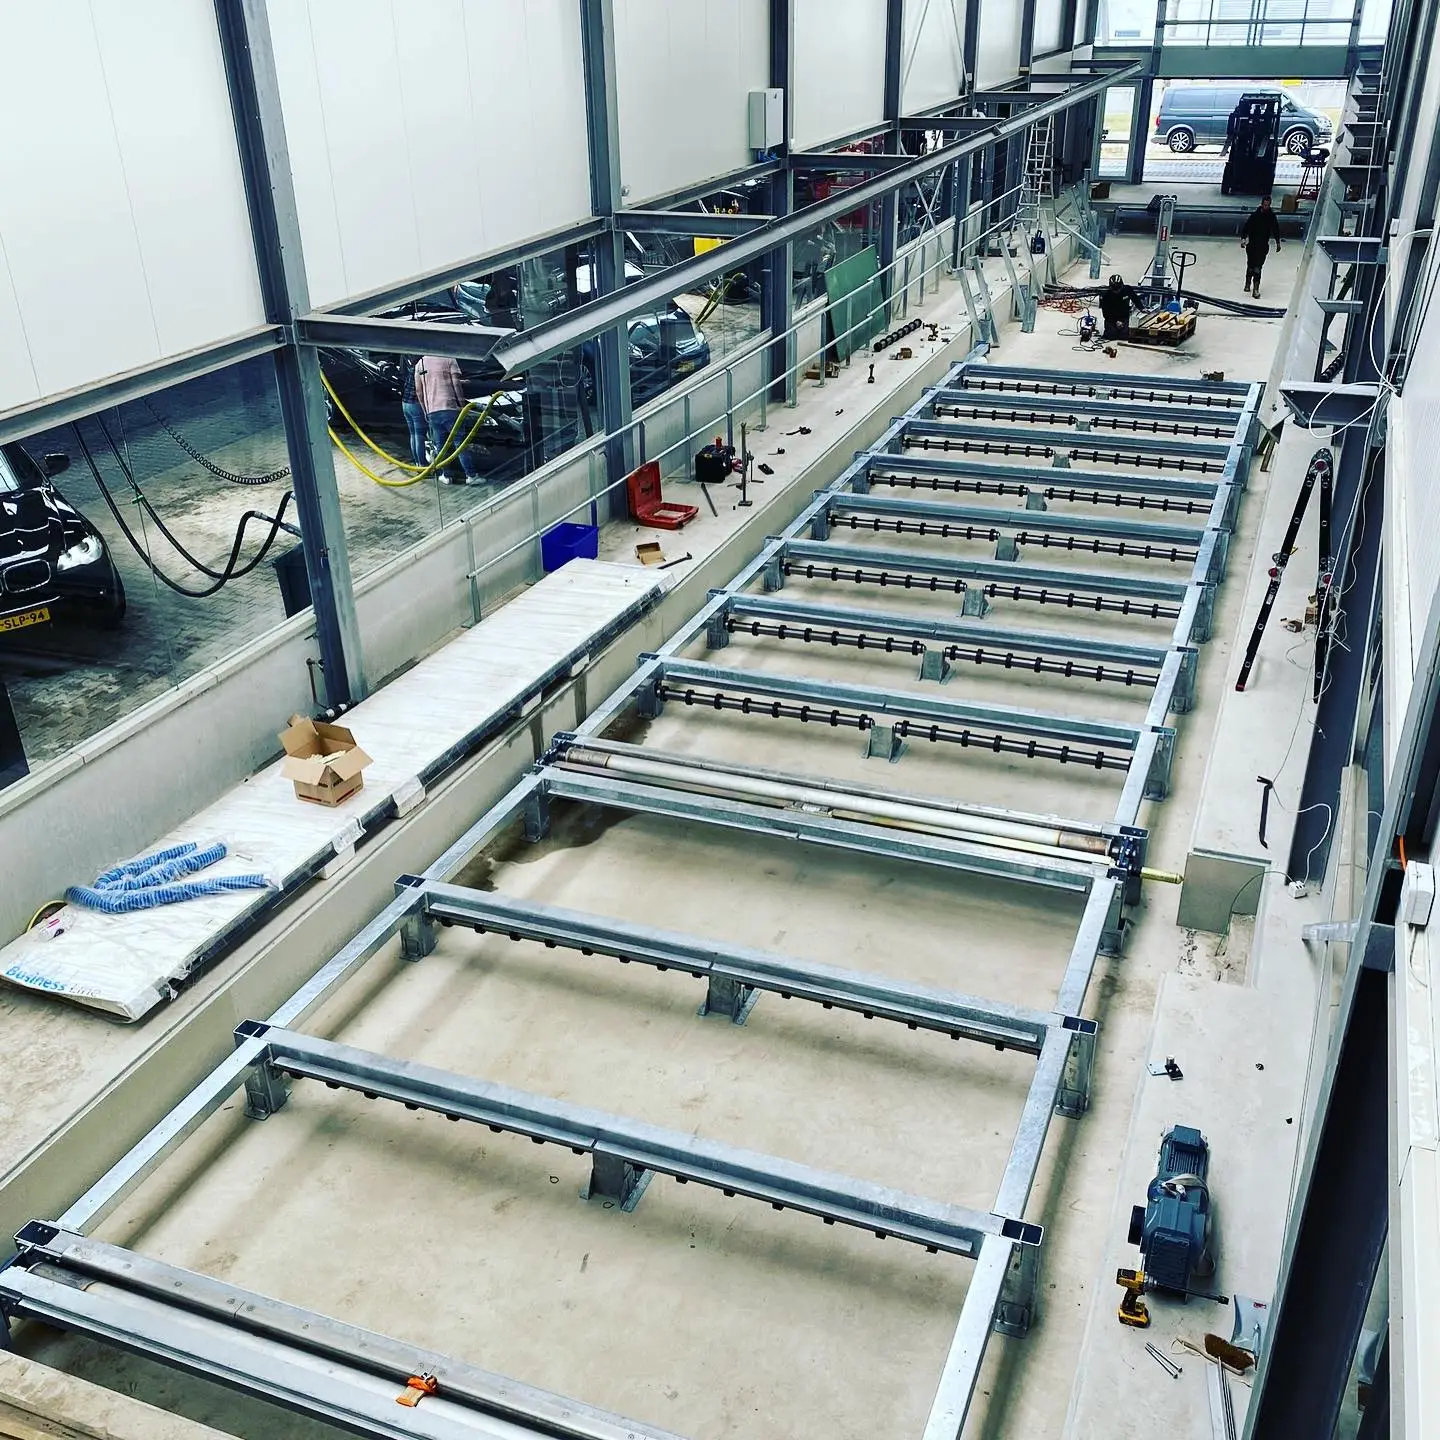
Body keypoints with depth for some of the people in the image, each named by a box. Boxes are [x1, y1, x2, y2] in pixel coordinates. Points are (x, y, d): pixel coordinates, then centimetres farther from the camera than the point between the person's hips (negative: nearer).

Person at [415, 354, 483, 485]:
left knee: (440, 445, 11)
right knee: (460, 441, -1)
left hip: (432, 411, 4)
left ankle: (448, 475, 12)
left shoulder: (420, 364, 12)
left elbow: (418, 391, 13)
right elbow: (456, 384, -7)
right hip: (449, 407, -4)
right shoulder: (449, 359, 0)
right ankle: (471, 475, -3)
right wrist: (462, 405, -2)